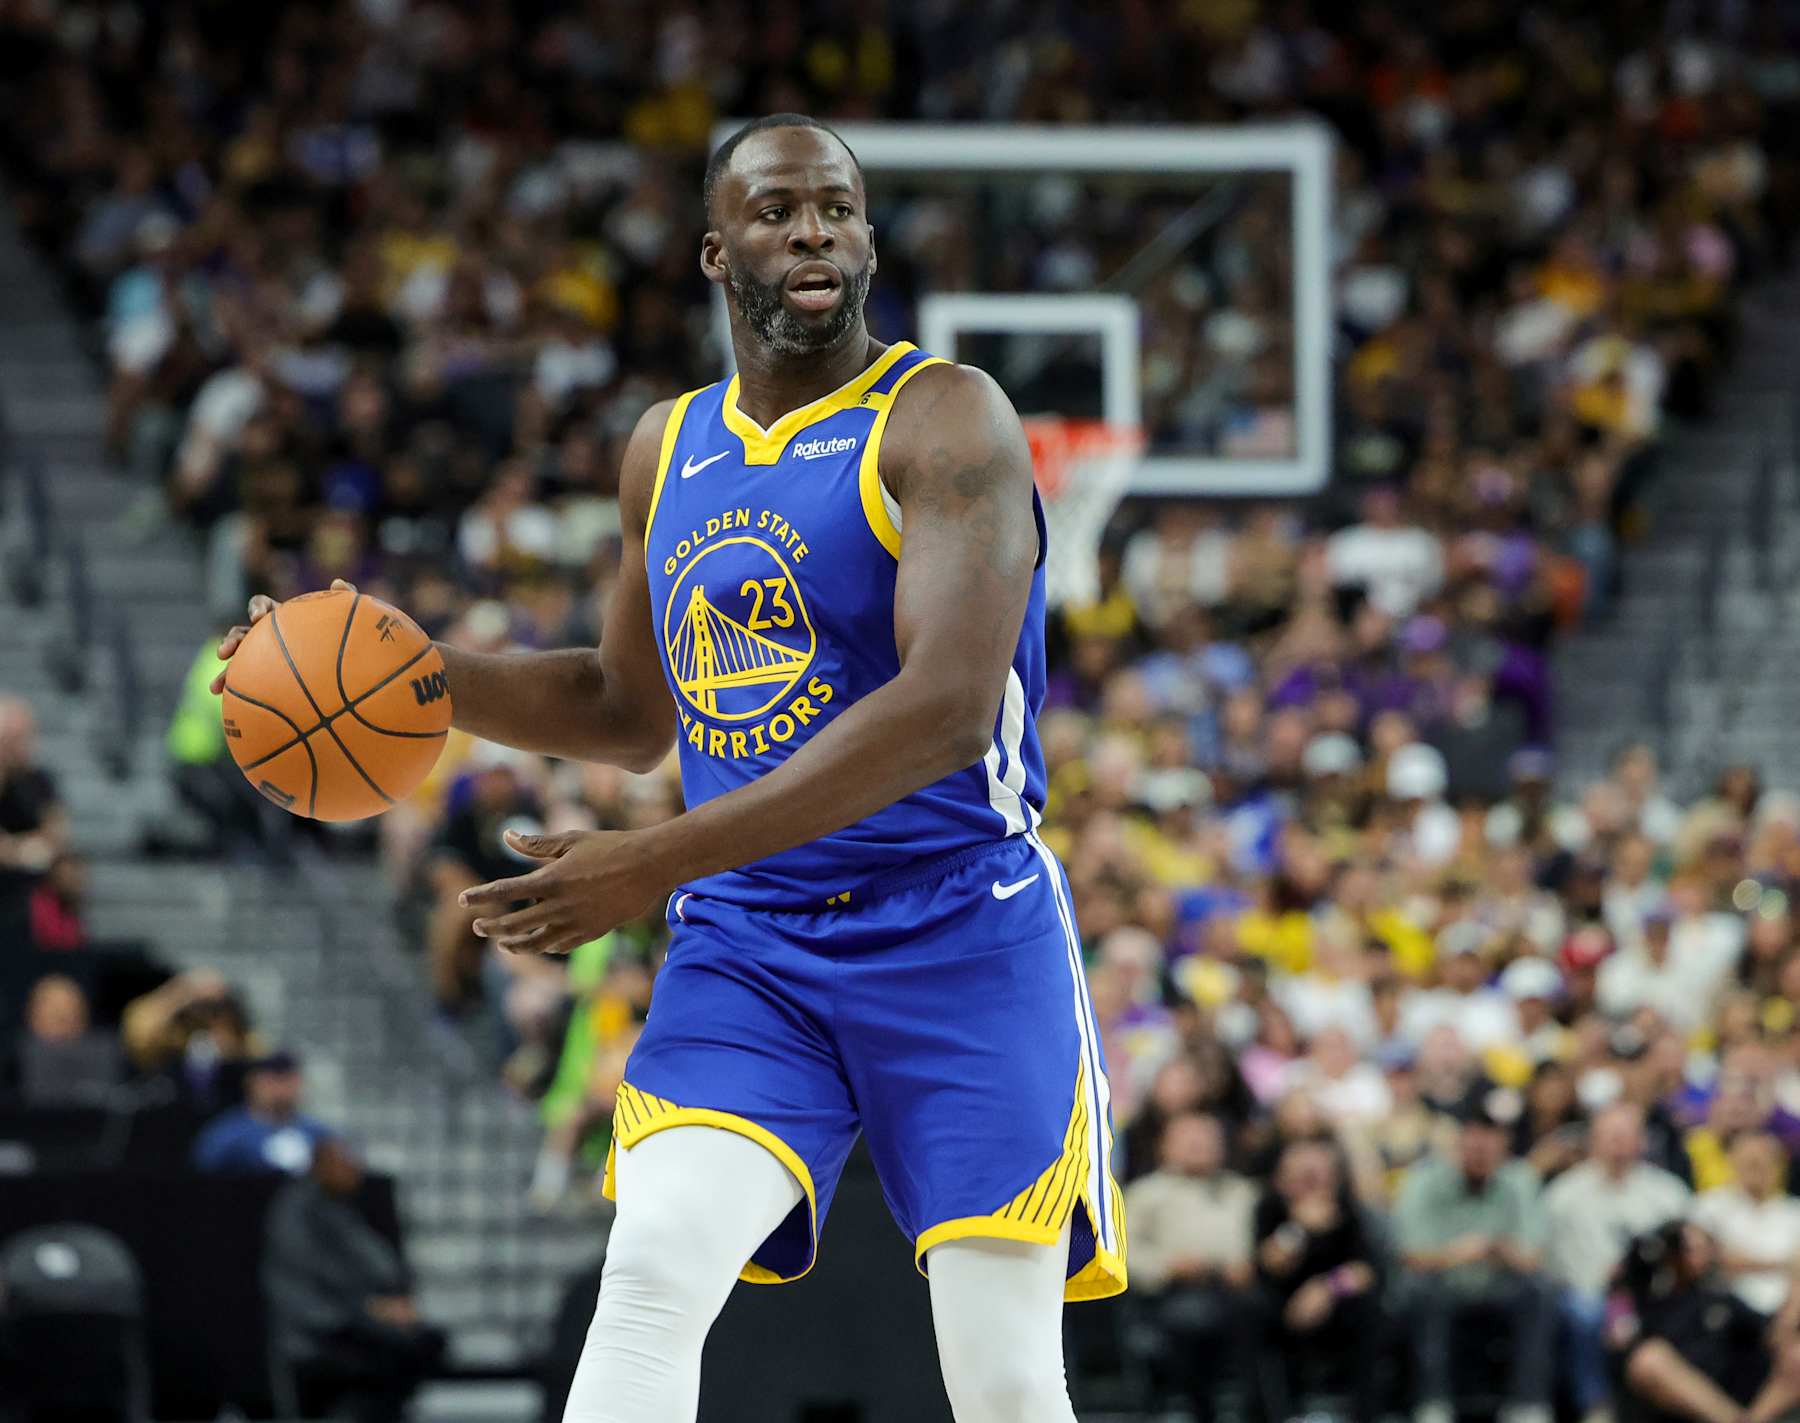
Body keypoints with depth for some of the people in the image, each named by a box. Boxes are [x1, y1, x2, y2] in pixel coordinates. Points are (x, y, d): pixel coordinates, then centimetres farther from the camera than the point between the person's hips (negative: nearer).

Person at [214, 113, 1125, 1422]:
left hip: (959, 933, -4)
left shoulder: (944, 421, -11)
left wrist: (657, 865, -27)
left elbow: (946, 710, -24)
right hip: (748, 941, 4)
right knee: (651, 1272, -18)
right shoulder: (668, 451, 10)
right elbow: (632, 716, 24)